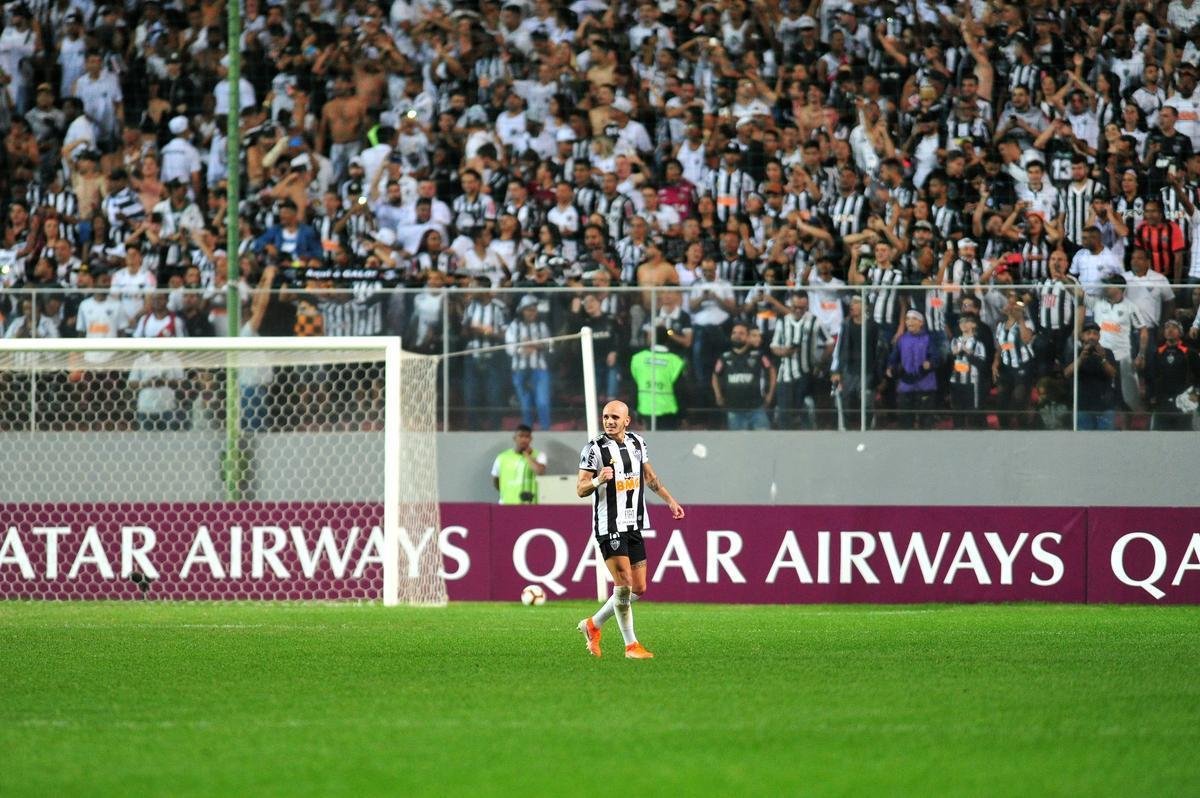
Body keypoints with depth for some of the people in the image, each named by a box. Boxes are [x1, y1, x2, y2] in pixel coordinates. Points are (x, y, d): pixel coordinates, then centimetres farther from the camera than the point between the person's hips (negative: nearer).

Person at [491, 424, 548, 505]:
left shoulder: (538, 456, 2)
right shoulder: (502, 457, 8)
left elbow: (540, 471, -19)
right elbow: (495, 482, 19)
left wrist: (527, 455, -8)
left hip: (530, 504, -2)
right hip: (507, 505, 2)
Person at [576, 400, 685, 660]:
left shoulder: (637, 442, 8)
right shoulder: (594, 448, -9)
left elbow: (649, 476, 24)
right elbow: (580, 490, -11)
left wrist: (670, 500, 22)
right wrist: (598, 481, -30)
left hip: (634, 525, 7)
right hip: (609, 527, -7)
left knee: (639, 588, 6)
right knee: (624, 583, -12)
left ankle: (593, 625, 22)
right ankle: (631, 645, -4)